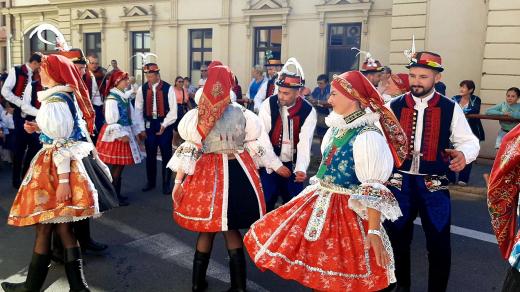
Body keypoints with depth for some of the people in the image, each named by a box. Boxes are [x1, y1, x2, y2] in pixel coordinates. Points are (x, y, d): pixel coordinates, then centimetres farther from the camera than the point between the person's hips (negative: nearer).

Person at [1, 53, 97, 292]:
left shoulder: (55, 100, -15)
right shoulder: (65, 96, 14)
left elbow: (61, 142, -20)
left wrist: (63, 179, -21)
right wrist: (38, 128, 11)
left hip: (55, 166, -9)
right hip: (54, 163, 9)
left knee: (43, 225, 3)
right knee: (62, 225, 8)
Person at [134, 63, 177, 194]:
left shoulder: (168, 88, -8)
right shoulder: (142, 89, 0)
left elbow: (173, 109, -8)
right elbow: (138, 109, 1)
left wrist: (164, 124, -13)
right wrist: (141, 129, -3)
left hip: (164, 124, -2)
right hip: (149, 124, 2)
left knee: (166, 155, 6)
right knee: (150, 155, 11)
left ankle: (166, 184, 18)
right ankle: (150, 182, 27)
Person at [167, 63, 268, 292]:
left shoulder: (196, 116, -7)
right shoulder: (241, 113, -2)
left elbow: (188, 150, -6)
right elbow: (253, 144, 6)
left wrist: (178, 181, 2)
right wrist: (250, 173, 21)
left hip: (206, 173, -1)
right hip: (238, 171, 1)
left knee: (207, 229, 15)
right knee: (230, 228, 14)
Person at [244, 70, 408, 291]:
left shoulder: (367, 136, -20)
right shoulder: (337, 128, 6)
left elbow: (374, 190, -22)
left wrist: (374, 231, -24)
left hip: (345, 212, -8)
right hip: (319, 204, 8)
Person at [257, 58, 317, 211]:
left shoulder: (308, 111, -8)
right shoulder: (269, 104, -10)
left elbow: (305, 142, -15)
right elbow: (263, 137, -13)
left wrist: (301, 169, -30)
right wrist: (276, 165, -15)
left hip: (293, 166, 1)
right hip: (270, 165, -1)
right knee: (265, 205, 2)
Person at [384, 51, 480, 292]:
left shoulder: (450, 108, -1)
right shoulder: (394, 106, 0)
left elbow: (469, 140, 1)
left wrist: (464, 154, -21)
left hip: (434, 184, -1)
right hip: (400, 181, 1)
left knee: (439, 243, 6)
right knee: (397, 238, 13)